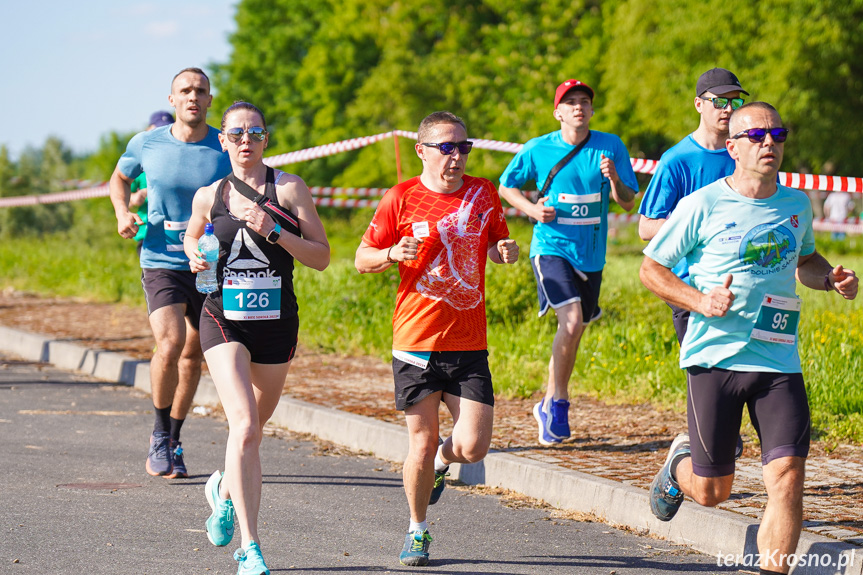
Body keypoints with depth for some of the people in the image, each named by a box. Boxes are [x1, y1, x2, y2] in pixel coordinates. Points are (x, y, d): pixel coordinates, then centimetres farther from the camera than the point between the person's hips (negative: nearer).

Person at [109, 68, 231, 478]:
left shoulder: (227, 149, -3)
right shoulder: (147, 144, -2)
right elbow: (120, 178, 18)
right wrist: (122, 213, 0)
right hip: (161, 263, -2)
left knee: (192, 356, 11)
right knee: (170, 342, -22)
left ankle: (172, 443, 30)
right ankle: (160, 433, -1)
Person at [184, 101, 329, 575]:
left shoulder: (289, 189, -3)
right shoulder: (208, 197, 3)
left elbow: (321, 257, -4)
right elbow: (191, 237, 24)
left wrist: (275, 232, -18)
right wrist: (196, 258, 1)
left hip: (277, 321, 1)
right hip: (224, 319, -1)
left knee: (254, 429, 17)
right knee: (243, 427, -19)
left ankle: (224, 489, 51)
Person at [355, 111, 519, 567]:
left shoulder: (483, 194, 6)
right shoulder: (402, 199, -2)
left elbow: (496, 244, 22)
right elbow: (362, 259, 4)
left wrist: (507, 251, -2)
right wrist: (393, 253, -17)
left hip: (469, 344, 2)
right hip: (416, 341, -2)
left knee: (473, 446, -7)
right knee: (421, 443, 1)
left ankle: (441, 461, 29)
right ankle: (418, 531, 22)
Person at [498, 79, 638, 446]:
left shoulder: (611, 147, 0)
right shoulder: (537, 150, -3)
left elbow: (628, 203, 0)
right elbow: (506, 186, 12)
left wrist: (614, 179, -21)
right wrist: (531, 208, -6)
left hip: (591, 254, 4)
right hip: (552, 247, -4)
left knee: (573, 332, 14)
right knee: (571, 322, -23)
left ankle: (549, 404, 33)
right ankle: (559, 402, -10)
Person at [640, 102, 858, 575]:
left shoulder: (797, 204, 9)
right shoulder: (702, 205, -5)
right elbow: (650, 268, 2)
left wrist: (831, 279, 6)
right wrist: (701, 302, -14)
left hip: (779, 362, 3)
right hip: (715, 357, -3)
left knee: (787, 479, -14)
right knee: (711, 492, 5)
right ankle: (680, 464, 40)